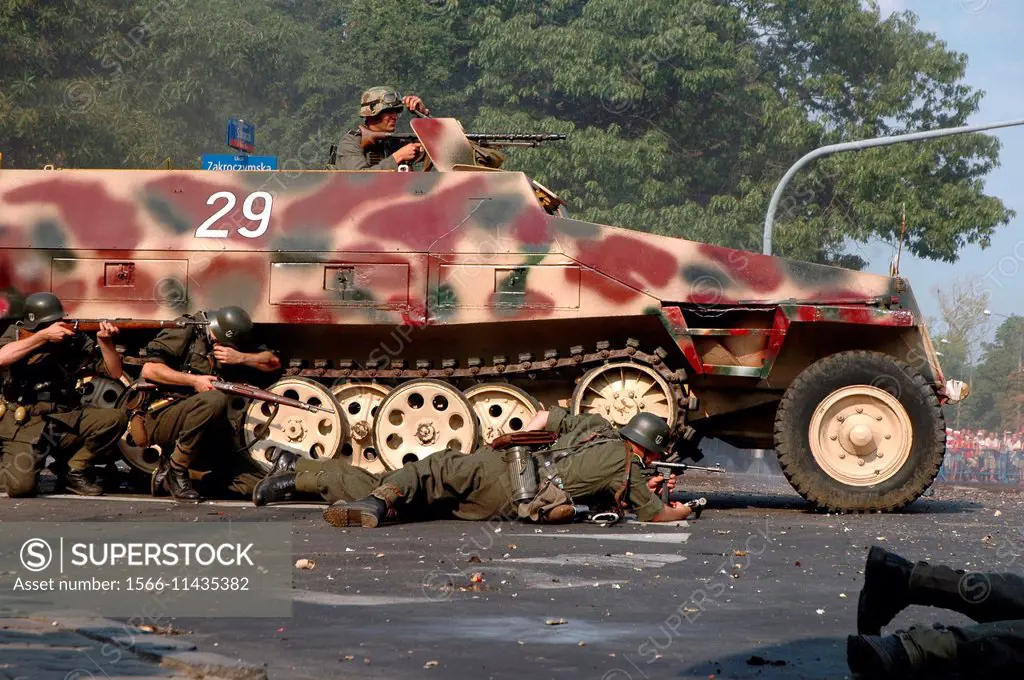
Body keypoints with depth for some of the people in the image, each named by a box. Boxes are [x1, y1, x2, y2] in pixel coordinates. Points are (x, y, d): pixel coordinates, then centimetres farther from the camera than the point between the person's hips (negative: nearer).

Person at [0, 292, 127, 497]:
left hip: (65, 419, 4)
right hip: (24, 422, -4)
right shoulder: (16, 333, -1)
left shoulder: (75, 340, 5)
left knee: (115, 419, -18)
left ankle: (74, 470, 1)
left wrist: (105, 341, -14)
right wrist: (44, 336, -26)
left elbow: (114, 372, 4)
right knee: (21, 487, -25)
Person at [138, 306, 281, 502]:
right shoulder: (185, 332, -4)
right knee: (214, 400, -37)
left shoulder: (231, 345, 15)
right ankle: (175, 470, -19)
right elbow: (149, 369, -13)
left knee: (253, 484, -9)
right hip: (161, 417, -7)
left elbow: (273, 362, 12)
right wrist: (194, 381, -17)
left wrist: (241, 358, -5)